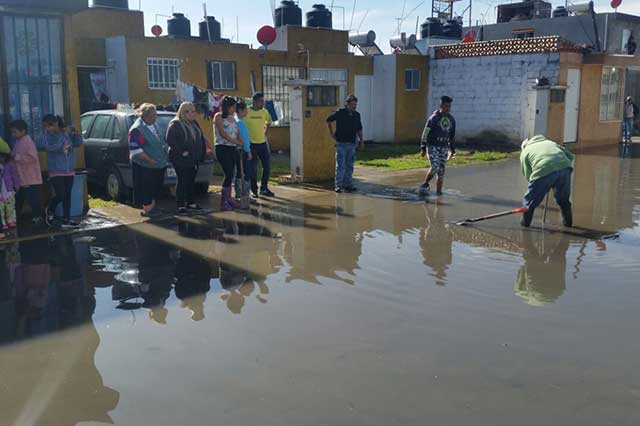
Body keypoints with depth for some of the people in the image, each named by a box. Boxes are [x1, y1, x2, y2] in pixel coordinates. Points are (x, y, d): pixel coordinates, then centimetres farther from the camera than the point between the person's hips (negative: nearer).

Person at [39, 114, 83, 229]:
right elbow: (51, 147, -25)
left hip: (69, 171, 4)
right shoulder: (46, 135, -9)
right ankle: (50, 210, 20)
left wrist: (77, 134, -18)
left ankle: (66, 220, 15)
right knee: (60, 195, -10)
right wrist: (64, 134, -27)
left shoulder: (68, 133, 0)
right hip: (56, 172, -4)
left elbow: (78, 143, 2)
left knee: (67, 196, 8)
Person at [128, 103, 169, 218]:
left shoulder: (153, 126, 12)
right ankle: (146, 209, 11)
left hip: (158, 165, 9)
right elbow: (135, 149, -22)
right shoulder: (137, 129, -17)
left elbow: (160, 142, 26)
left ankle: (151, 207, 27)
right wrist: (150, 160, -24)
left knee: (156, 187, 15)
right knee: (146, 188, 0)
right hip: (144, 166, -9)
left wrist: (165, 156, 16)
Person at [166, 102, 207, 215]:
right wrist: (181, 151, -20)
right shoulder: (175, 124, -9)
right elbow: (170, 139, -19)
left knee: (191, 181, 13)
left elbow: (201, 139, 21)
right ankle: (180, 206, 2)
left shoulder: (195, 124, 15)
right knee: (182, 182, -4)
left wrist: (202, 153, 8)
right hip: (181, 160, -7)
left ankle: (191, 203, 23)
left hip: (194, 159, 7)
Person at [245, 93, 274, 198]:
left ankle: (264, 188, 20)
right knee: (253, 169, 1)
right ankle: (254, 190, 15)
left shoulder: (264, 112, 4)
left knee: (267, 166, 6)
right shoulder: (246, 112, -11)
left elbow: (268, 122, 23)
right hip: (251, 144, -5)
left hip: (263, 143, 5)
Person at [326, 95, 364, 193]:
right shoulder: (340, 113, -6)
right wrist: (332, 134, 4)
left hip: (352, 144, 5)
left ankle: (348, 185, 16)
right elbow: (328, 120, 7)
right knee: (340, 166, -5)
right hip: (341, 143, -5)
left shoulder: (357, 115, 7)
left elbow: (359, 129, 16)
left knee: (349, 166, 9)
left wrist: (361, 141, 6)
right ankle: (338, 185, 0)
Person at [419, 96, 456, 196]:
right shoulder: (434, 118, -7)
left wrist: (453, 150, 18)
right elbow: (425, 133, -7)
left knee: (441, 170, 3)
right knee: (435, 166, -19)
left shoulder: (451, 119, 10)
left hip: (444, 148, 5)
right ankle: (425, 184, 2)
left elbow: (452, 136, 19)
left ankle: (439, 192, 11)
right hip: (432, 146, -5)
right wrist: (423, 148, -11)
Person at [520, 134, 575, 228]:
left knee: (530, 199, 15)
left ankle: (525, 222, 24)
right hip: (564, 167, 4)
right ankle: (568, 222, 33)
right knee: (563, 199, 25)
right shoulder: (550, 142, 37)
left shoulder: (525, 152, 26)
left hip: (544, 170, -4)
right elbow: (570, 156, 28)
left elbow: (528, 174, 17)